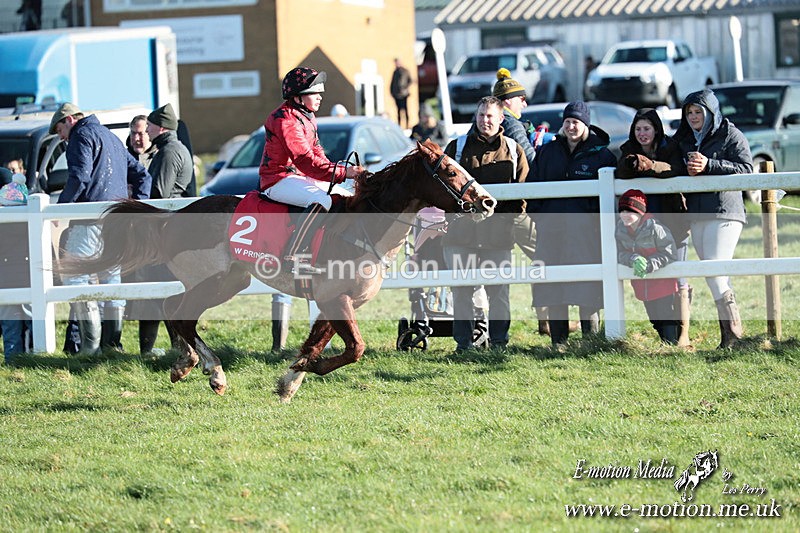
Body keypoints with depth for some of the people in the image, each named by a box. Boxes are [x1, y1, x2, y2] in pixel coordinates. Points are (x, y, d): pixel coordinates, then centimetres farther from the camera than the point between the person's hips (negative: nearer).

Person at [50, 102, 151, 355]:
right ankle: (113, 342, 10)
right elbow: (141, 175, 26)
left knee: (73, 276, -7)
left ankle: (91, 345, -16)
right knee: (112, 277, 11)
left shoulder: (82, 135, -2)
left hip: (91, 220, -9)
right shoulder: (113, 138, 26)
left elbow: (79, 177, -16)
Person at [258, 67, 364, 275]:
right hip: (278, 180, -11)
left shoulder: (308, 117, 15)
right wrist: (342, 172, -31)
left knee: (348, 199, 10)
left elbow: (317, 152, 18)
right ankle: (292, 256, -38)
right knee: (322, 200, -34)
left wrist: (341, 171, -2)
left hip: (301, 177, 11)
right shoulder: (286, 119, -19)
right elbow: (305, 160, -27)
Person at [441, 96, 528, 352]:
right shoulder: (458, 146, 9)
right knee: (462, 289, 0)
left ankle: (499, 341, 8)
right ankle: (463, 342, 6)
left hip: (498, 232, 0)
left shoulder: (513, 150, 10)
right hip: (462, 230, 0)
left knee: (499, 289, 1)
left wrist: (511, 214, -3)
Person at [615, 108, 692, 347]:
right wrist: (633, 164, -33)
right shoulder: (629, 150, 7)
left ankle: (684, 334, -7)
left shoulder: (670, 147, -2)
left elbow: (677, 170, -22)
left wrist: (651, 165, -40)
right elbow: (619, 173, -11)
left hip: (673, 220, -3)